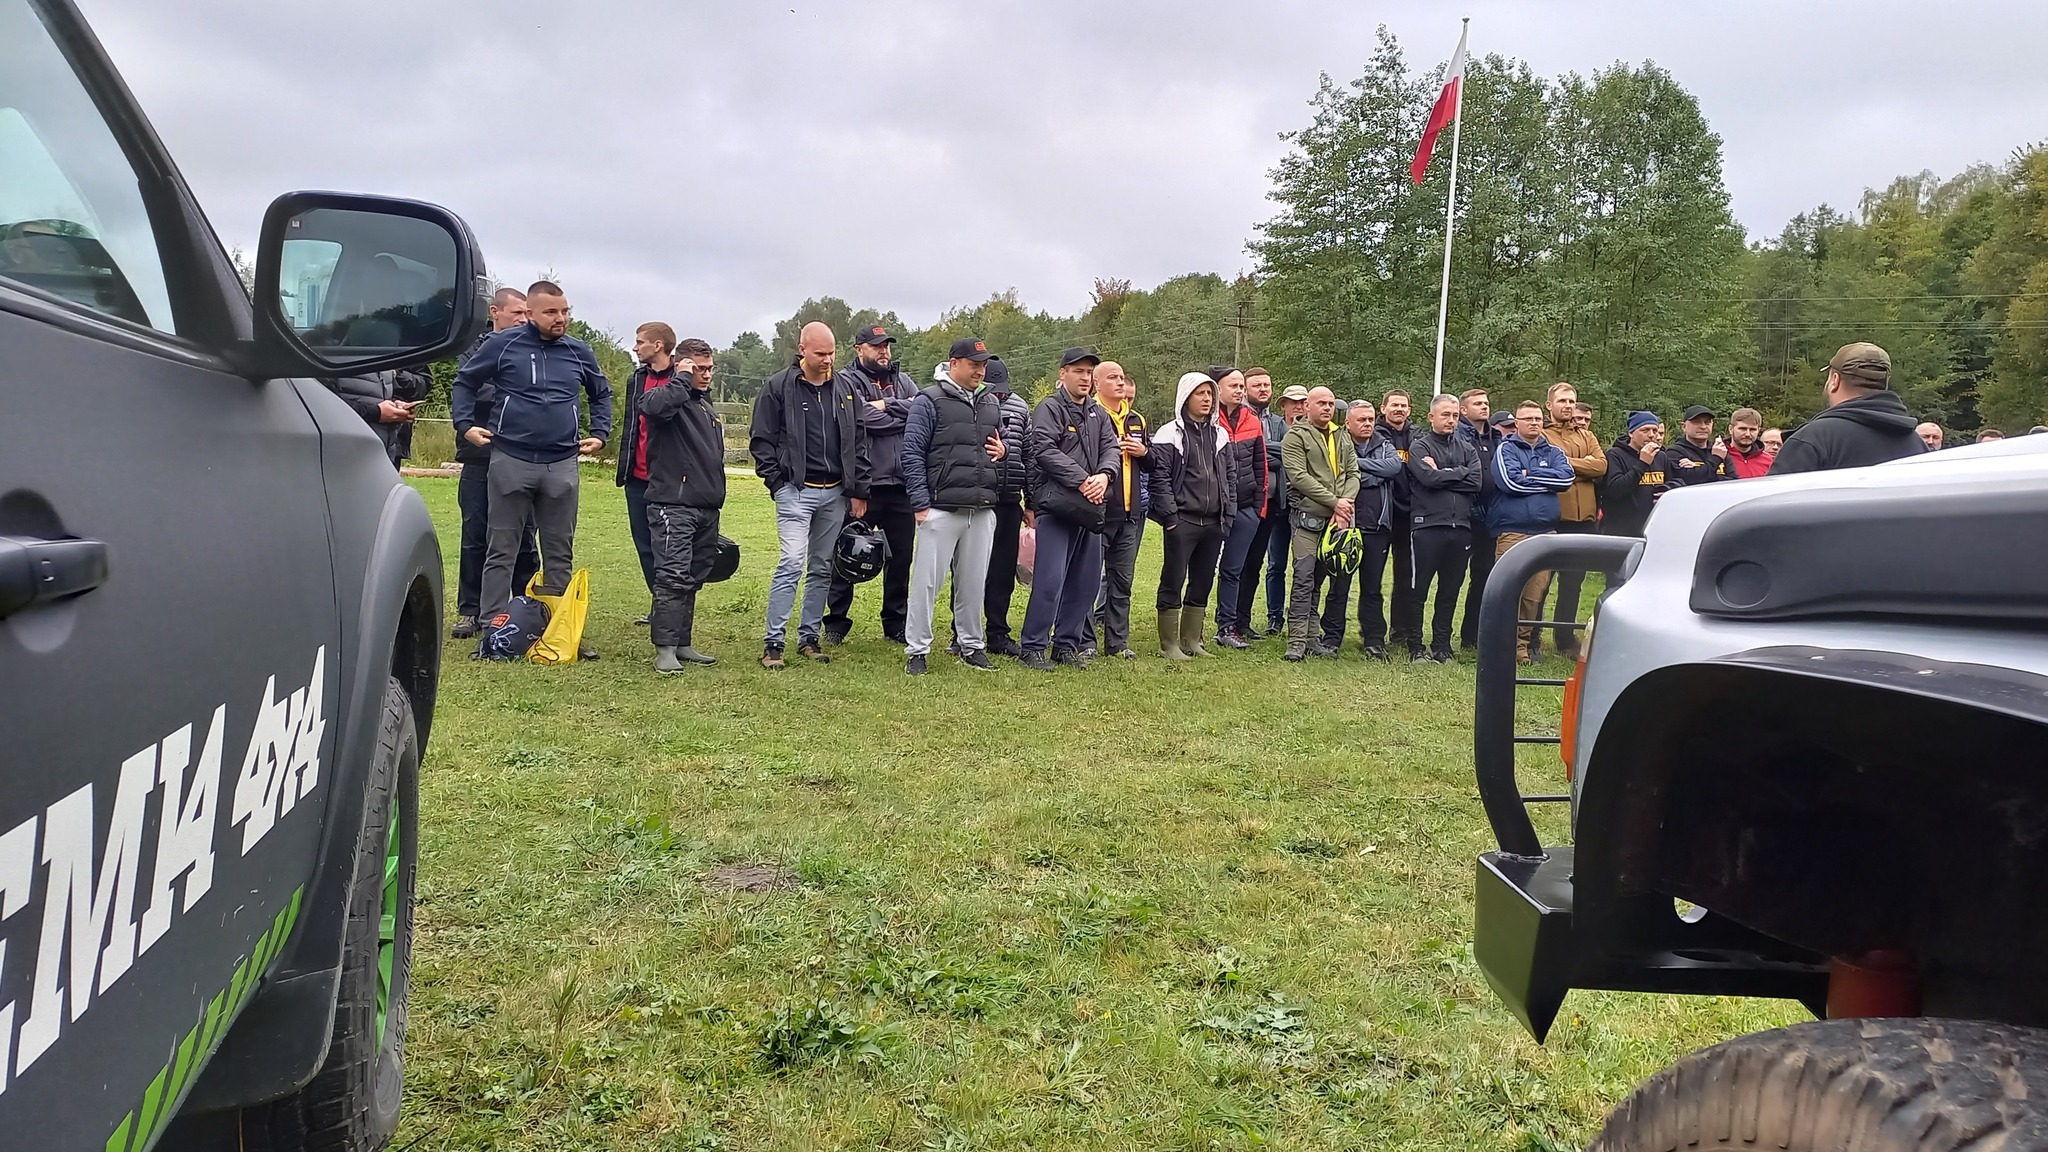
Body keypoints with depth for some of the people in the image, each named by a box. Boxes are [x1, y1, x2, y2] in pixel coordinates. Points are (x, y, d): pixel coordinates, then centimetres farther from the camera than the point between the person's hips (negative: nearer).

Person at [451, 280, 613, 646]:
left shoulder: (579, 353, 8)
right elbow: (465, 380, 9)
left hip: (562, 465, 3)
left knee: (560, 554, 7)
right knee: (502, 550, 2)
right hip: (510, 461, -2)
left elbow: (601, 394, 24)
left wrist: (600, 434, 13)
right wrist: (465, 424, -1)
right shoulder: (503, 344, -1)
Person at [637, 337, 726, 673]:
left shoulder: (707, 406, 22)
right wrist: (682, 379, -18)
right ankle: (664, 649, -12)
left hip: (706, 507, 8)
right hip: (672, 504, -8)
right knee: (673, 576, -14)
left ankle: (682, 643, 19)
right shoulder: (669, 395, -5)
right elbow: (652, 405, -32)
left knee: (693, 579, 12)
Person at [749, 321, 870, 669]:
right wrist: (778, 482, -8)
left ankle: (809, 637, 20)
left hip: (835, 493, 5)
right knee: (792, 562, -14)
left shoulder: (845, 389, 10)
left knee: (822, 568, 10)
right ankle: (773, 642, -9)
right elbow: (761, 440, -1)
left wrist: (859, 490, 8)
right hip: (796, 491, -5)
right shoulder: (778, 388, -3)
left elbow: (858, 442, 13)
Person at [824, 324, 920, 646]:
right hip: (864, 483, -5)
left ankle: (896, 625, 21)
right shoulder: (847, 381, 0)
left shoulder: (902, 380, 16)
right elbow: (866, 419, -15)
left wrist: (887, 405, -9)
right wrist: (905, 414, -3)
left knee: (901, 555, 10)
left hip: (901, 484, 5)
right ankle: (836, 623, 13)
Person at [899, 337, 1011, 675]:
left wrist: (1004, 448, 3)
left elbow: (1007, 440, 30)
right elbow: (911, 453, -6)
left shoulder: (991, 403, 17)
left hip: (983, 511, 5)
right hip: (941, 508, -5)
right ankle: (916, 650, 5)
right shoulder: (929, 401, -2)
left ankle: (971, 645, 22)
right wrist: (920, 504, -11)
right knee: (927, 580, -3)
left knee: (974, 583, 10)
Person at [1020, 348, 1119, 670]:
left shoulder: (1098, 414, 19)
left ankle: (1067, 644, 18)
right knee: (1050, 578, -11)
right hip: (1057, 506, -7)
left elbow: (1112, 448, 8)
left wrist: (1104, 475, -14)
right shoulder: (1049, 408, -2)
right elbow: (1045, 450, -14)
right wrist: (1082, 480, -19)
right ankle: (1033, 647, -3)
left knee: (1086, 579, 8)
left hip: (1090, 507, 7)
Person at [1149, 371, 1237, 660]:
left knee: (1202, 585, 11)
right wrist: (1170, 516, -14)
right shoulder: (1170, 434, -4)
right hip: (1183, 521, -6)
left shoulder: (1219, 435, 15)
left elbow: (1230, 475, 18)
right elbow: (1159, 477, -9)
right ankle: (1169, 644, 3)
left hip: (1213, 523, 6)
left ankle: (1192, 640, 20)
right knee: (1173, 584, -3)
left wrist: (1228, 513, 9)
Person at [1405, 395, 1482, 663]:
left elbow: (1475, 482, -2)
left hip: (1460, 526, 4)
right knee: (1418, 589, -1)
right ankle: (1415, 646, 8)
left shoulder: (1467, 448, 15)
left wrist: (1441, 474, -6)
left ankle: (1442, 645, 18)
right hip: (1427, 525, -4)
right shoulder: (1419, 446, 2)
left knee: (1450, 590, 9)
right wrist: (1459, 473, -5)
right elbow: (1428, 477, -16)